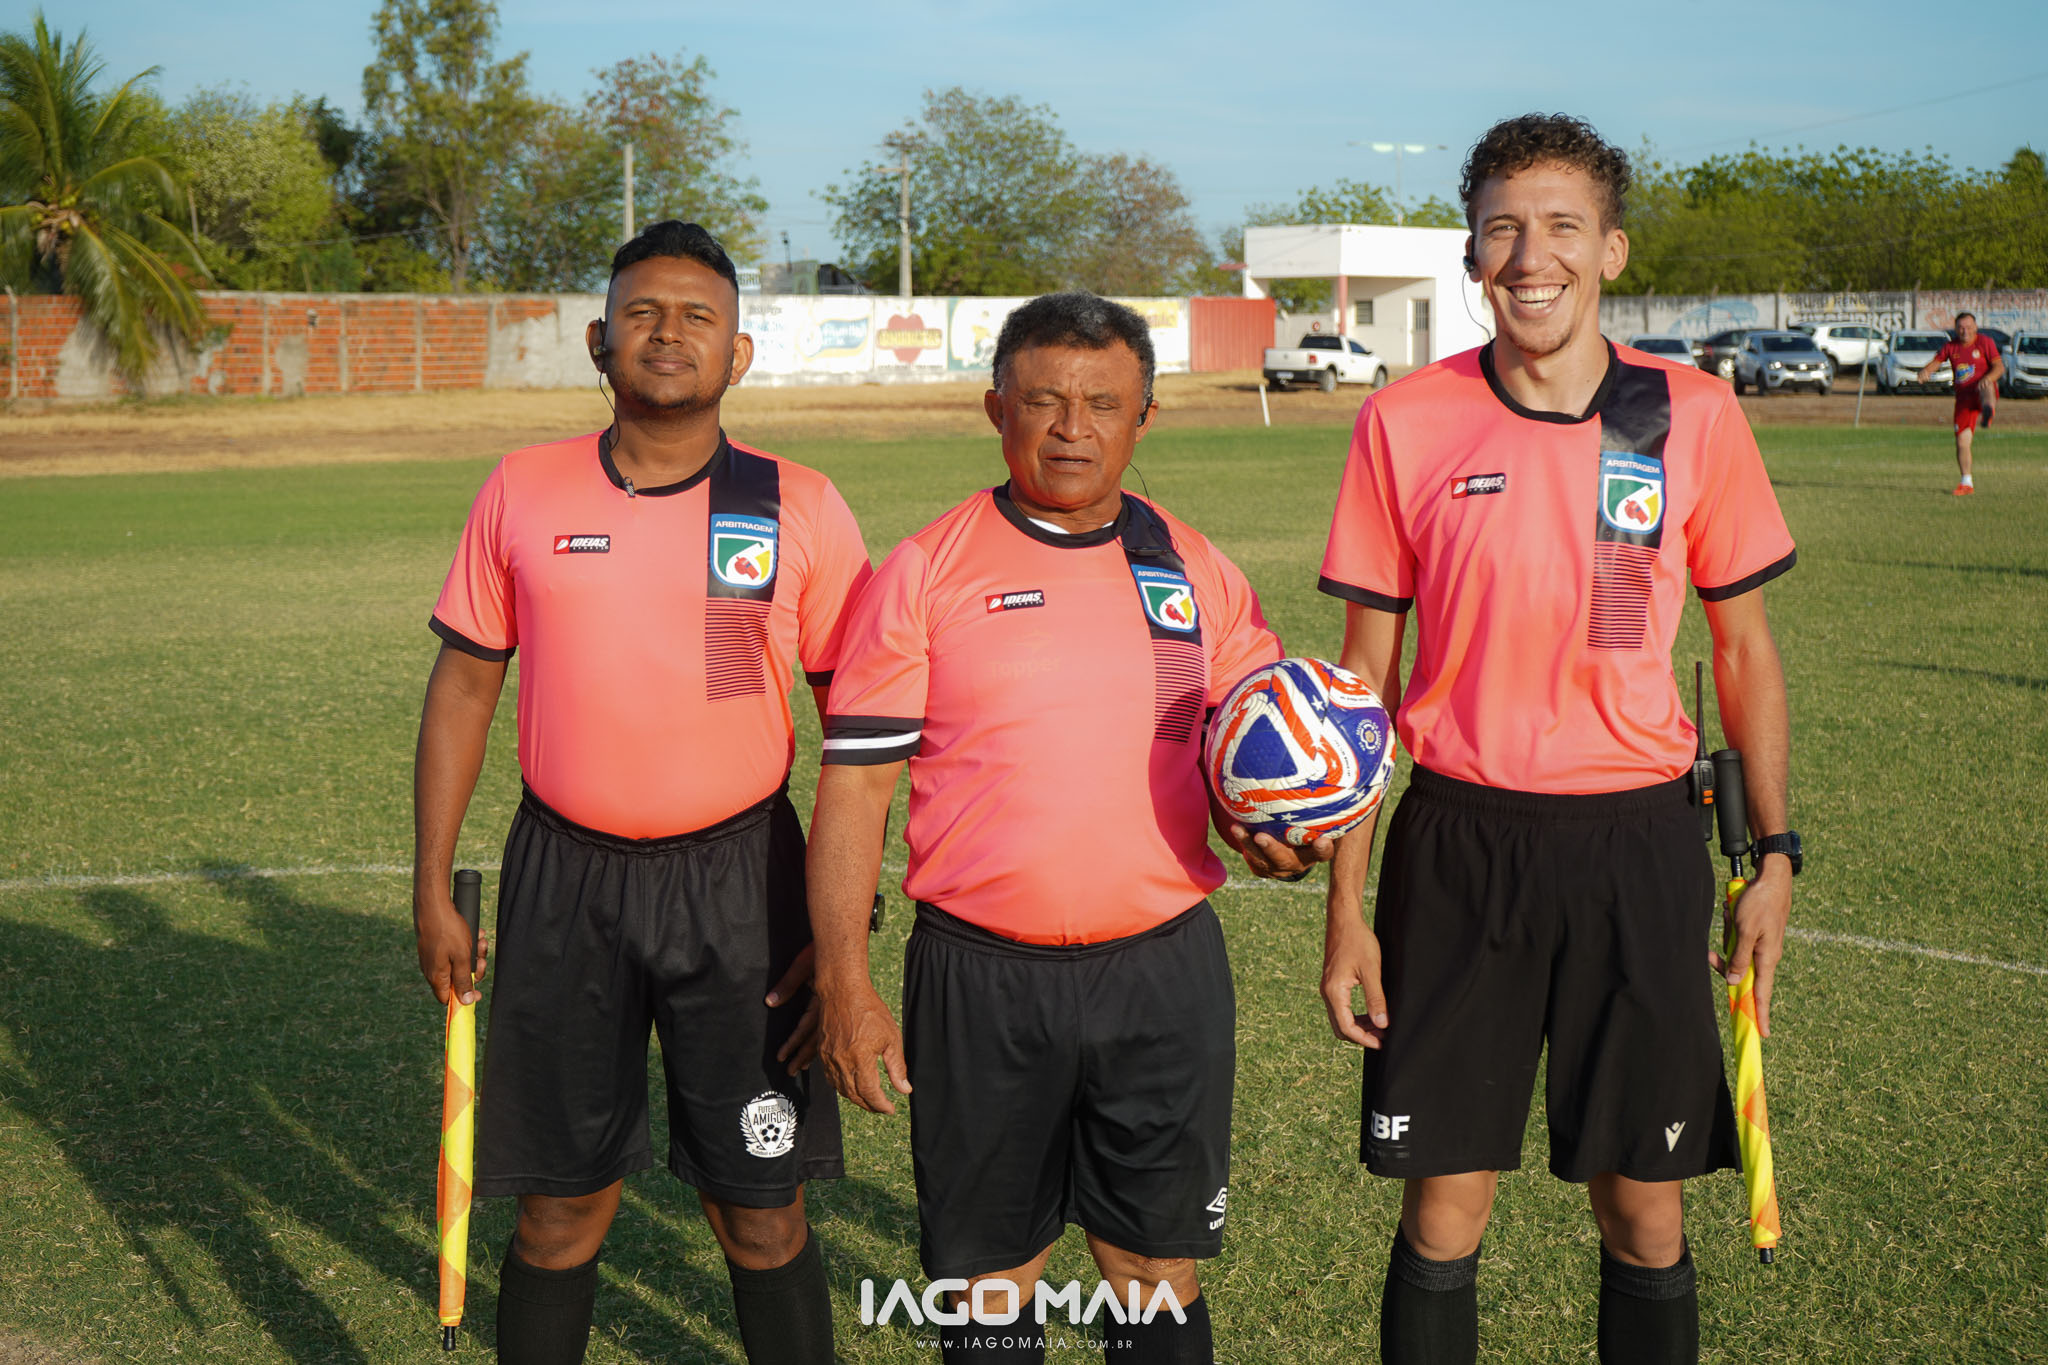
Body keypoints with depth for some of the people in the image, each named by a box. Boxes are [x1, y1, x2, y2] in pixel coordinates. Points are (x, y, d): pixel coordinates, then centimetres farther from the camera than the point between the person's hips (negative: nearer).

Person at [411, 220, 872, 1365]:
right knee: (561, 1206, 10)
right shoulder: (522, 492, 2)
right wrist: (433, 887, 5)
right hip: (564, 875, 1)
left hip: (739, 880, -1)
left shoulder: (803, 509, -3)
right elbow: (465, 683, 9)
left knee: (763, 1213, 6)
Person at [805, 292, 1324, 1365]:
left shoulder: (1199, 572, 6)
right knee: (989, 1275, 10)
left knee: (1158, 1272, 10)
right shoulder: (924, 573, -1)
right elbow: (851, 787, -3)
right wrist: (845, 986, -10)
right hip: (980, 982, -1)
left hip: (1165, 973, 2)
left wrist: (1274, 829, -7)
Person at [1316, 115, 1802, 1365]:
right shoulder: (1407, 422, -2)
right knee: (1444, 1216, 6)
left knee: (1646, 1218, 9)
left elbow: (1744, 643, 9)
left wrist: (1774, 852, 6)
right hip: (1459, 848, 0)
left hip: (1638, 846, 1)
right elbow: (1366, 674, 2)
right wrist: (1348, 902, 0)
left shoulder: (1694, 415, -1)